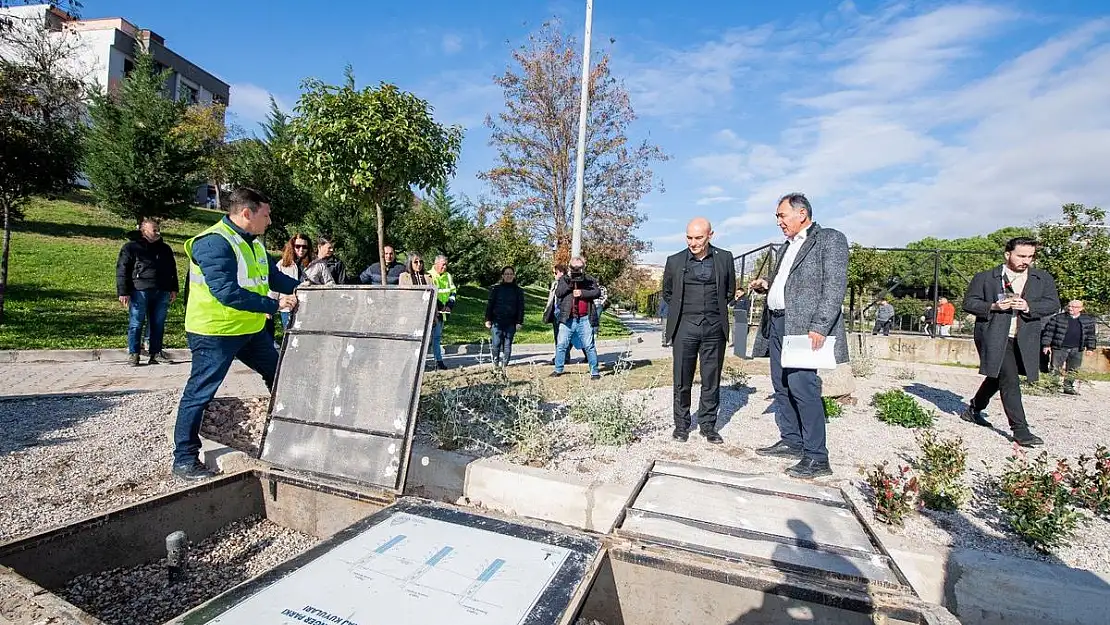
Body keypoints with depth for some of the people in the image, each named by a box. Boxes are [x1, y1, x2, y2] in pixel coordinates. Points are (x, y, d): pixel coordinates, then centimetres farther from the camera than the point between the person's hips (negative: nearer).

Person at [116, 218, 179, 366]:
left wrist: (173, 289, 14)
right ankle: (133, 353, 8)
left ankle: (156, 353, 14)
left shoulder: (165, 248, 17)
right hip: (140, 291, -5)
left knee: (158, 324, 7)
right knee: (136, 323, 0)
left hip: (161, 293, 5)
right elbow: (122, 270, -4)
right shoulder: (131, 247, 1)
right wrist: (123, 292, -10)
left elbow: (172, 270, 21)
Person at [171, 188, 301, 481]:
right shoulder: (214, 243, -21)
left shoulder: (253, 243, 8)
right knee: (199, 394, 3)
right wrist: (275, 305, -27)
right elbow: (227, 292, -29)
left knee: (279, 378, 19)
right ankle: (184, 460, 17)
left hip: (252, 330, 10)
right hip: (215, 333, -9)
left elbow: (275, 277, 9)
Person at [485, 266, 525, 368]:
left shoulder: (518, 290, 8)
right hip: (497, 321, -1)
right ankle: (495, 362, 12)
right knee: (496, 343, -3)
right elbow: (489, 304, 6)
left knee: (508, 343, 4)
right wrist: (488, 319, 1)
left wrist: (519, 322, 1)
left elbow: (521, 307, 8)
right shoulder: (496, 288, 5)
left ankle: (505, 363, 14)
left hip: (511, 322, 1)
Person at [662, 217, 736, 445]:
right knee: (682, 380, 3)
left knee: (711, 380, 6)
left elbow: (730, 291, 18)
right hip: (685, 327, 0)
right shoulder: (675, 261, 4)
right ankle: (681, 425, 17)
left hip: (714, 327, 1)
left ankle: (708, 425, 19)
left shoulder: (724, 258, 6)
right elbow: (667, 294, 17)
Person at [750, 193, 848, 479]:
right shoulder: (786, 247, 23)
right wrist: (766, 286, 8)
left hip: (804, 327, -8)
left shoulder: (830, 239, -2)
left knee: (802, 386, -12)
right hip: (777, 323, 9)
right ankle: (791, 442, 23)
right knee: (782, 386, 11)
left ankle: (816, 457, -3)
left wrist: (819, 327, -22)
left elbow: (835, 286, -13)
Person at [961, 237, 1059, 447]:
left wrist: (1028, 307, -14)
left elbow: (1053, 304, 5)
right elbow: (968, 303, 1)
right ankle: (1020, 430, -8)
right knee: (1010, 381, -11)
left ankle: (974, 409, 35)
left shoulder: (1043, 278, 11)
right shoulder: (985, 278, 0)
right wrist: (993, 306, -16)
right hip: (995, 337, -5)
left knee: (996, 378, 15)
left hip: (1025, 340, 5)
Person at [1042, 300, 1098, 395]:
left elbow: (1090, 335, 14)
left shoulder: (1088, 320, 8)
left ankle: (1068, 387, 19)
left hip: (1077, 350, 4)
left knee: (1073, 370, 9)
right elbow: (1048, 331, -3)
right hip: (1059, 348, -3)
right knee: (1056, 369, -3)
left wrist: (1090, 348, 10)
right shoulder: (1058, 318, -4)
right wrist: (1046, 345, -8)